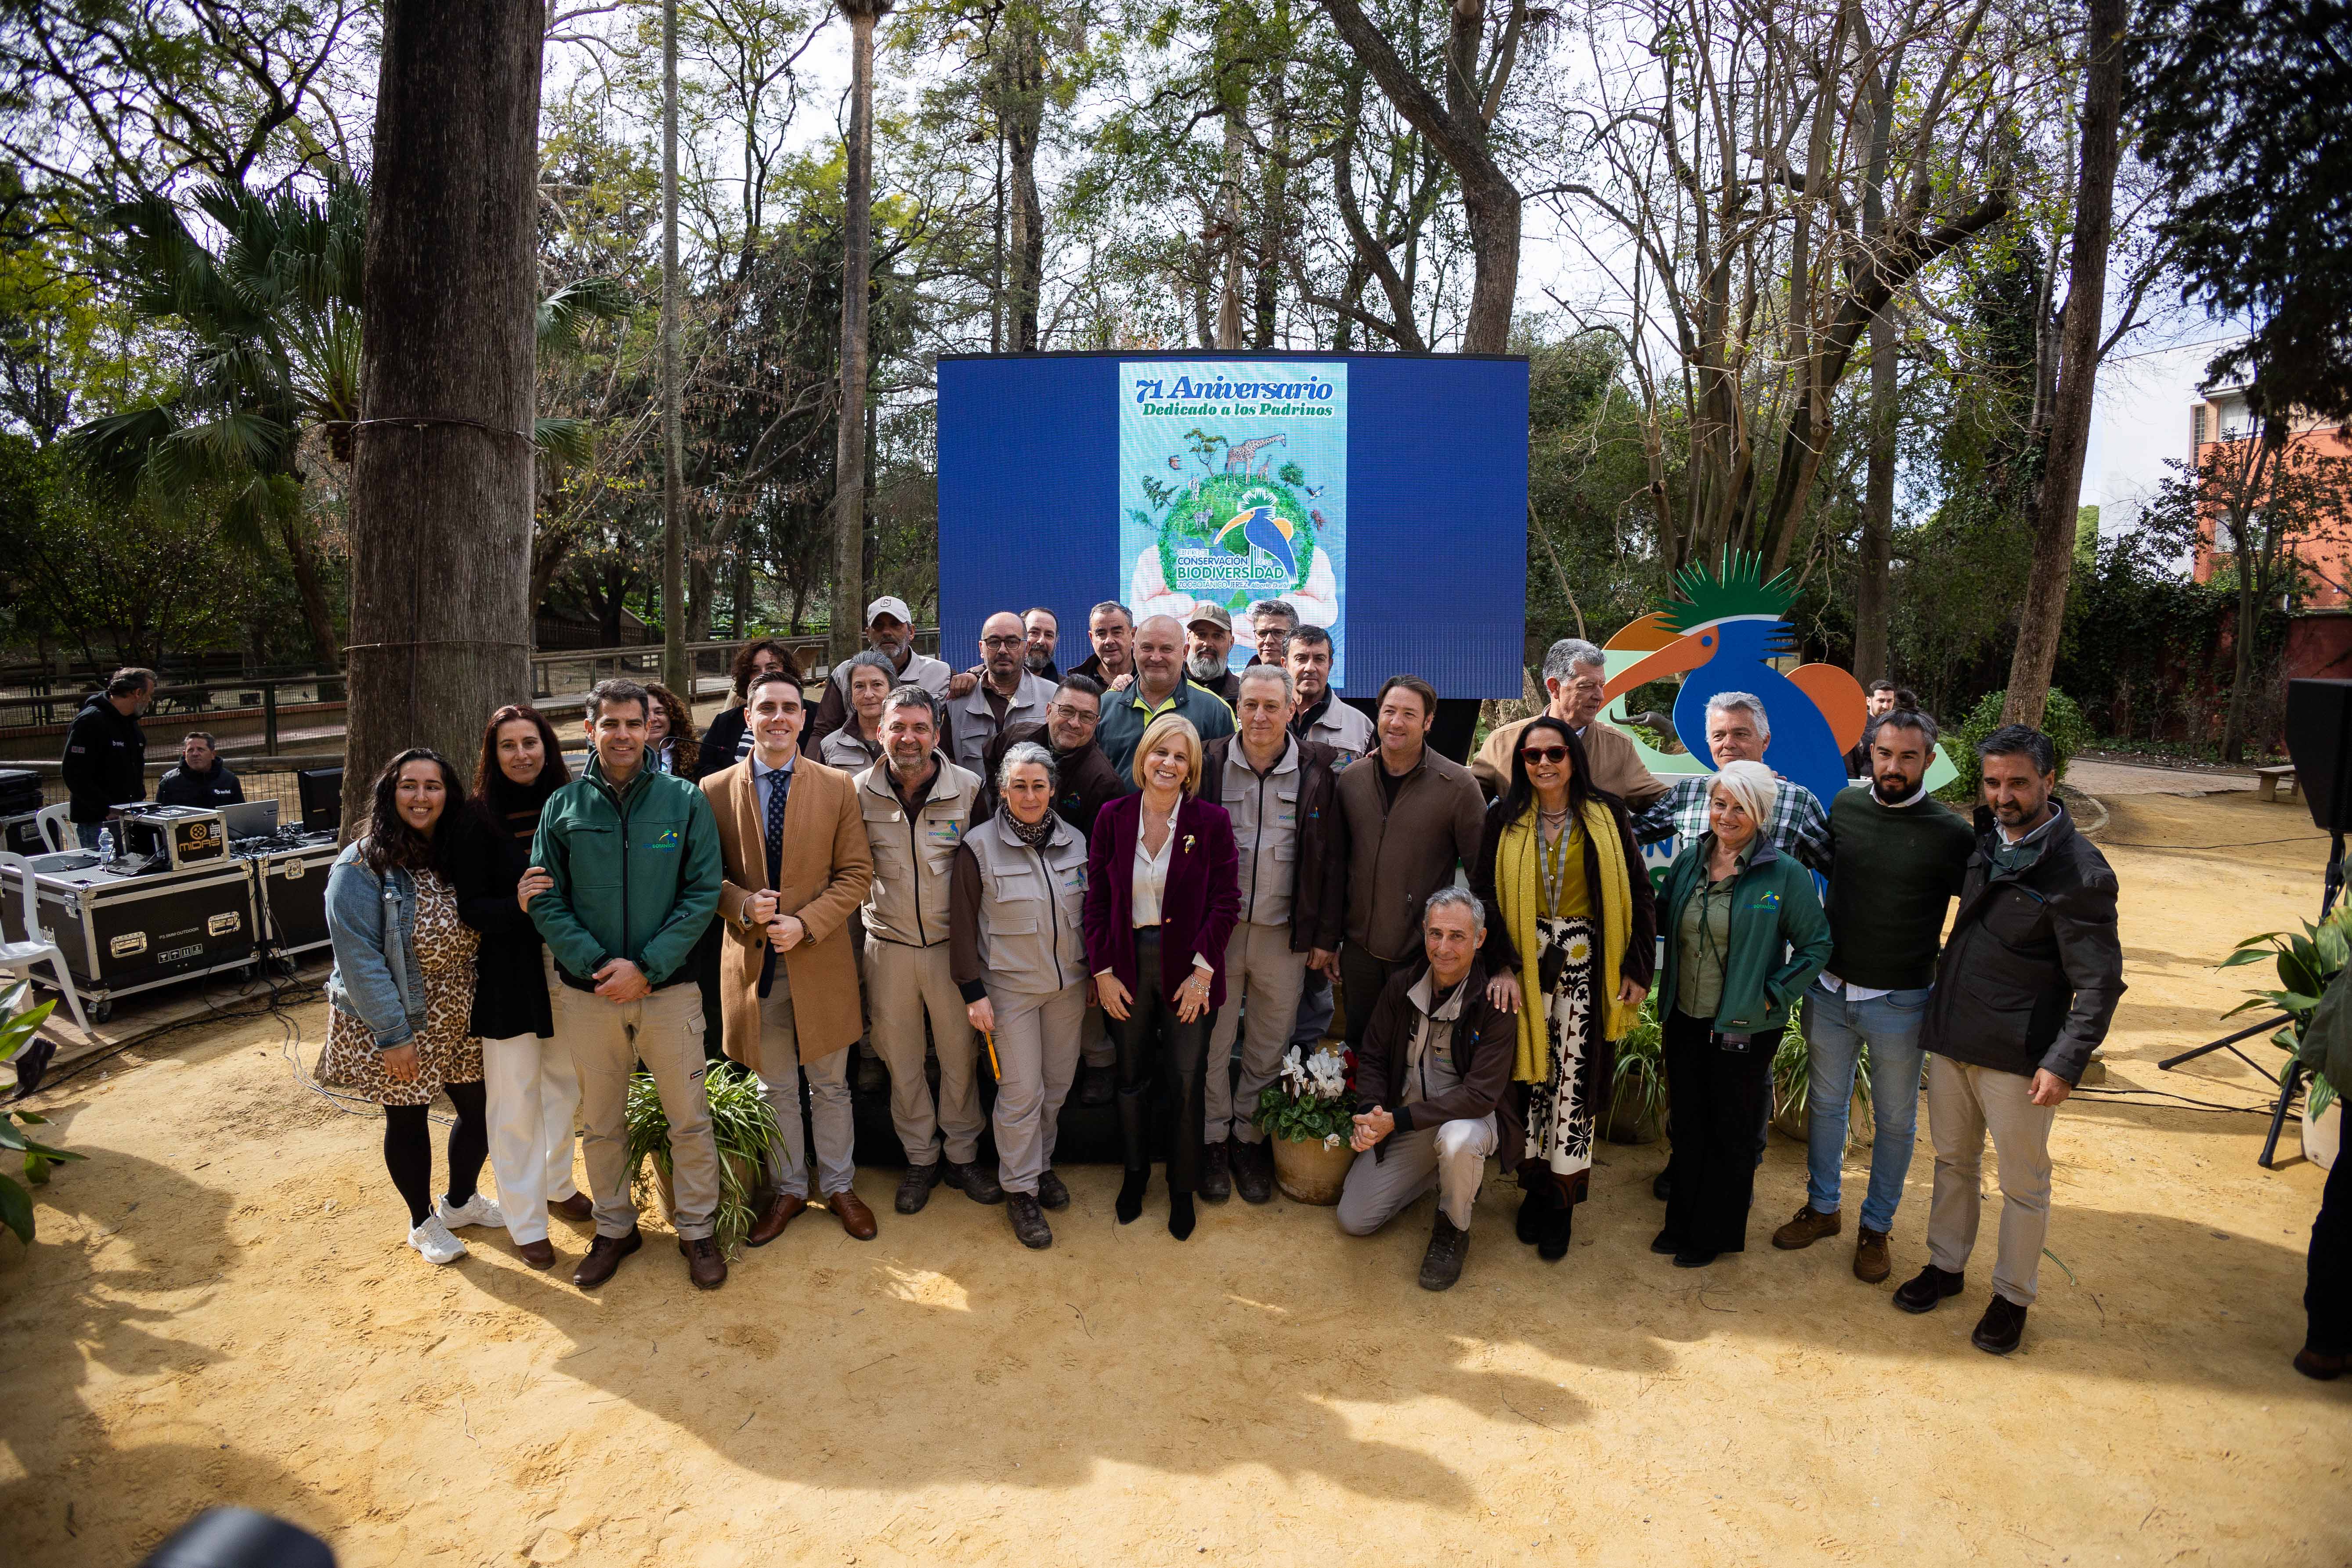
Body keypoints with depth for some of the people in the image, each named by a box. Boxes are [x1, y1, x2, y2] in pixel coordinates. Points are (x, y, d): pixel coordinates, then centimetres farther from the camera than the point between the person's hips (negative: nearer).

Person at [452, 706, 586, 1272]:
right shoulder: (480, 818, -9)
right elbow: (469, 907, -11)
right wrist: (518, 906, -27)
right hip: (509, 975, -3)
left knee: (566, 1085, 18)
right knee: (515, 1102, 6)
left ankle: (558, 1186, 40)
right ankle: (524, 1219, 22)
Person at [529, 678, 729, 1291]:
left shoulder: (685, 801, -3)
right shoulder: (563, 806, 1)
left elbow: (703, 892, -7)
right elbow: (545, 901, -1)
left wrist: (647, 967, -14)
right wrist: (596, 964, -14)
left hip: (669, 987, -1)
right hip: (587, 991, 2)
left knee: (689, 1118, 6)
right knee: (600, 1122, 16)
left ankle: (697, 1229, 24)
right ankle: (615, 1228, 34)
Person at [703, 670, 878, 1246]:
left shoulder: (837, 786, -1)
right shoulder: (715, 790, 1)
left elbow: (857, 873, -3)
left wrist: (806, 923, -15)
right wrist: (742, 905, -16)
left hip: (821, 960, 0)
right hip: (753, 961, 1)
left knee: (830, 1085, 13)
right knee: (775, 1089, 15)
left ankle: (838, 1186, 30)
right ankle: (787, 1188, 33)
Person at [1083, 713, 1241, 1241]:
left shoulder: (1211, 821, -7)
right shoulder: (1113, 817, -2)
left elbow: (1226, 902, -6)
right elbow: (1097, 899, 1)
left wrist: (1203, 970, -11)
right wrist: (1103, 970, -3)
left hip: (1188, 968, -1)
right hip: (1129, 963, 2)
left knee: (1187, 1081, 6)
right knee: (1132, 1075, 14)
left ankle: (1183, 1188, 26)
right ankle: (1135, 1172, 37)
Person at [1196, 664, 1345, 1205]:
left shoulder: (1317, 770, -1)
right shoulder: (1210, 763, -2)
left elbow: (1331, 859, 1)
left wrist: (1327, 936, 0)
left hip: (1283, 933, 0)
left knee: (1269, 1048, 12)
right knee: (1212, 1042, 10)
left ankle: (1251, 1138, 30)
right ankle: (1214, 1140, 27)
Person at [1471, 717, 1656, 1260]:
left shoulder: (1606, 815, 1)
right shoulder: (1503, 819, 3)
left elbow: (1638, 894, 4)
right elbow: (1484, 895, 0)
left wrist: (1637, 969, -1)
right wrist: (1500, 965, -10)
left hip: (1586, 966, -1)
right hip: (1526, 965, 1)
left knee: (1576, 1080, 1)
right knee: (1531, 1073, 5)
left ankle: (1561, 1202, 13)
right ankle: (1536, 1188, 20)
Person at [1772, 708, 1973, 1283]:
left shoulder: (1950, 835, -12)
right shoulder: (1844, 806, -2)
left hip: (1899, 1005, -3)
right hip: (1829, 991, 3)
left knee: (1895, 1120, 13)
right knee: (1825, 1103, 18)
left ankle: (1876, 1226, 32)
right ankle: (1822, 1207, 36)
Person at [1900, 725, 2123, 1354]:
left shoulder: (2079, 871, -16)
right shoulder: (1983, 840, 3)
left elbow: (2099, 982, -16)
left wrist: (2066, 1063, -21)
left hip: (2018, 1057, -6)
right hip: (1950, 1038, 6)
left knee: (2023, 1185, 11)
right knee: (1953, 1160, 20)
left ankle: (2013, 1296, 28)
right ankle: (1946, 1266, 36)